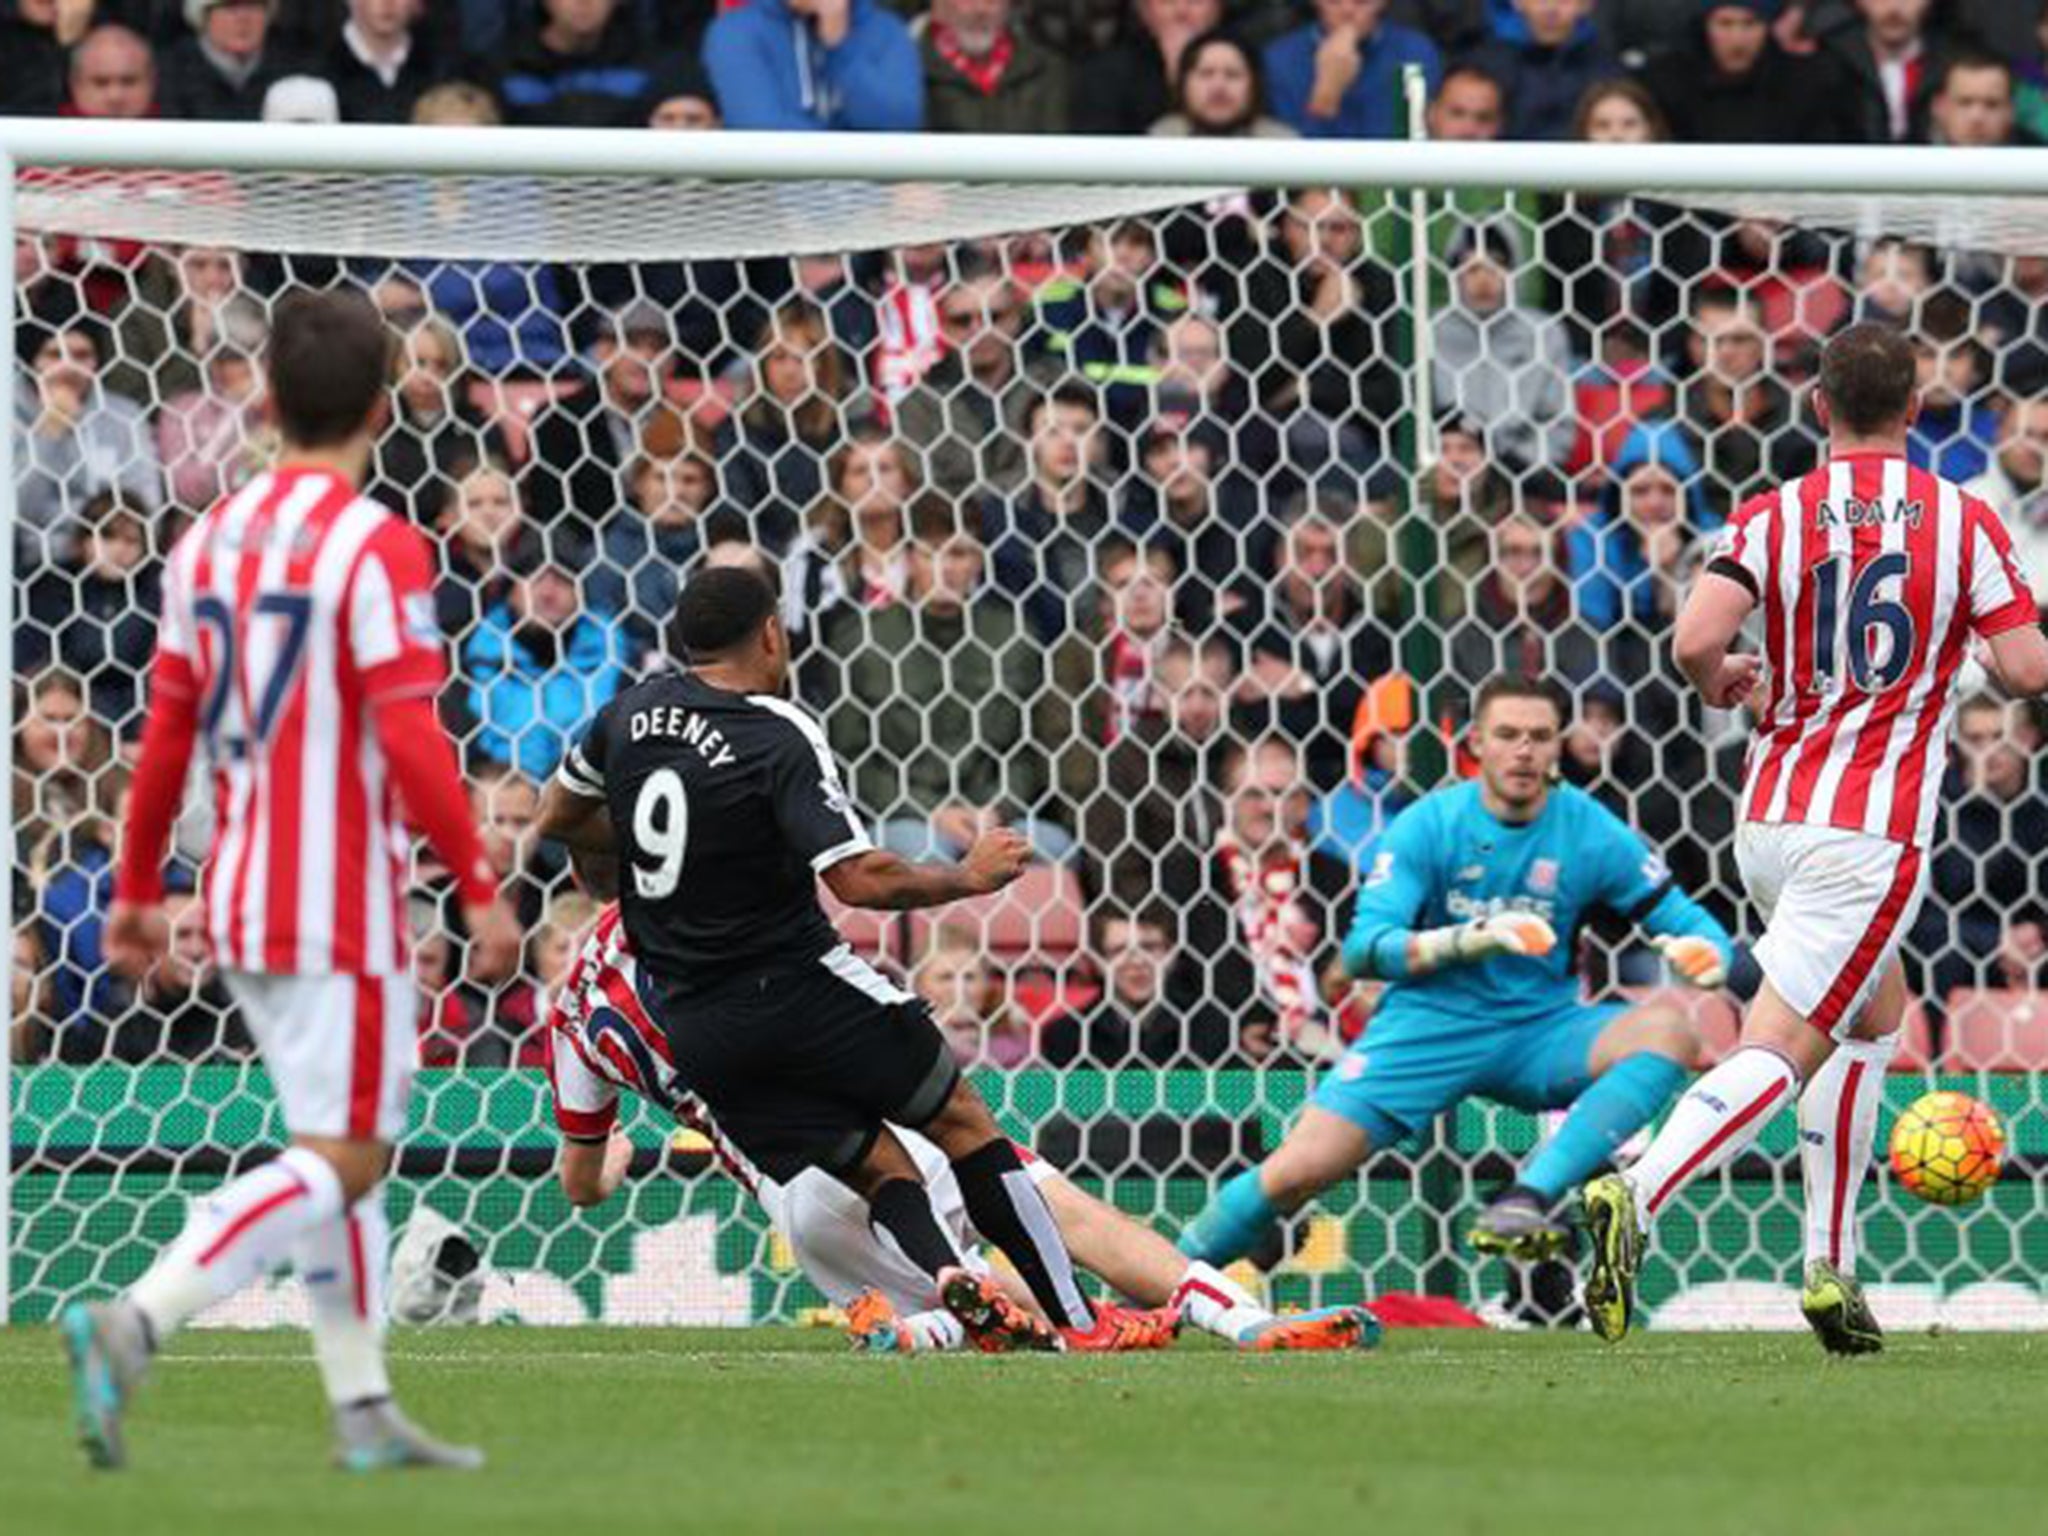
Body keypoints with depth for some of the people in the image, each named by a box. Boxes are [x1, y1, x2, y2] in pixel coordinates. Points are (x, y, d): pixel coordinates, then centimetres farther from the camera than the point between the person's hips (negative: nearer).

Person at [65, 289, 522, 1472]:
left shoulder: (209, 541, 7)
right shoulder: (377, 550, -13)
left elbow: (166, 739, 9)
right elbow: (412, 746, -18)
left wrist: (139, 892, 15)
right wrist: (482, 891, -11)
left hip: (242, 901, 8)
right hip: (342, 908, -8)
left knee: (344, 1147, 16)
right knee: (343, 1160, -7)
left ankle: (365, 1410, 15)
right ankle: (137, 1322, -23)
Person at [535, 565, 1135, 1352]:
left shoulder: (634, 709, 4)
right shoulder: (780, 737, -14)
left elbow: (560, 819, 19)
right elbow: (861, 880, -21)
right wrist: (967, 878, -7)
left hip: (690, 1024, 6)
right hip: (799, 986, -5)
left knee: (877, 1168, 10)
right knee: (960, 1118, 10)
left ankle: (949, 1281, -19)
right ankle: (1076, 1317, 7)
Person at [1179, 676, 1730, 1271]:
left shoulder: (1590, 831, -4)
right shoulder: (1429, 825, -7)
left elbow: (1686, 922, -1)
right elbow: (1362, 948, -15)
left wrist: (1705, 953, -27)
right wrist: (1465, 941, -32)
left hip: (1541, 1030, 1)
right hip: (1431, 1020, -1)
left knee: (1669, 1029, -27)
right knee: (1299, 1171, -16)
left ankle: (1530, 1196, -38)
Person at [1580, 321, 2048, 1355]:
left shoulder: (1773, 518, 2)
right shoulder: (1964, 523, -2)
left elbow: (1693, 641, -13)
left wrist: (1728, 685, 9)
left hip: (1770, 819, 5)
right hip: (1873, 829, -5)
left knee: (1875, 1008, 25)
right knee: (1778, 1053, -9)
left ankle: (1829, 1267, 18)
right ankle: (1637, 1196, -35)